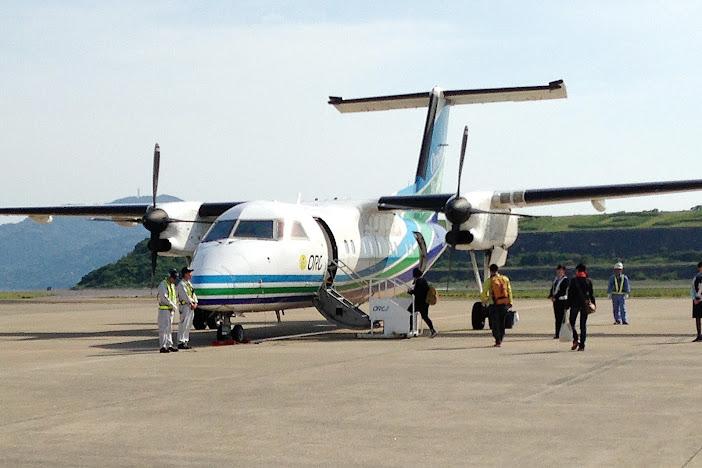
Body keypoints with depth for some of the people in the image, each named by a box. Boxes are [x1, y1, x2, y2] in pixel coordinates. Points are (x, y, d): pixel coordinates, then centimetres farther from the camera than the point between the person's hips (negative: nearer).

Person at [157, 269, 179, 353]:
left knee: (169, 329, 12)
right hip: (164, 309, -9)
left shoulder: (172, 285, 15)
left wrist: (174, 306, 2)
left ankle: (169, 345, 18)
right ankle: (162, 347, -9)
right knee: (163, 329, -9)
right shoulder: (163, 285, -13)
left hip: (171, 310, 9)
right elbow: (164, 298, -20)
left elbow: (175, 297, 20)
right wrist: (174, 306, -13)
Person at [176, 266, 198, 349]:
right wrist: (191, 304, -18)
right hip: (185, 306, -9)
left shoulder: (189, 283, 19)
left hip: (192, 306, 9)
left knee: (188, 325, 11)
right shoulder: (181, 284, -10)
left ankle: (185, 341, 17)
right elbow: (185, 295, -17)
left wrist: (195, 303, 0)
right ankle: (181, 343, -9)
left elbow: (193, 294, 14)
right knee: (183, 325, -10)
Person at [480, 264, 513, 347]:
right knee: (502, 323, 17)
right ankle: (500, 340, 24)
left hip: (494, 305, -4)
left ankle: (498, 341, -7)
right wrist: (510, 302, 17)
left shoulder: (489, 281, -9)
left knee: (495, 324, 2)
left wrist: (483, 301, 9)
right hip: (504, 304, 4)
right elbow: (509, 291, 9)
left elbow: (484, 293, -9)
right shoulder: (505, 279, 5)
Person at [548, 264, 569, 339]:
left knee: (561, 318, -6)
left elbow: (563, 291, -15)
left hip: (562, 300, -7)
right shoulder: (555, 279, 17)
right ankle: (557, 335, 9)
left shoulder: (565, 280, -7)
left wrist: (555, 297, -18)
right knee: (557, 318, 7)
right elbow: (552, 288, 14)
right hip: (555, 300, 7)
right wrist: (551, 296, -4)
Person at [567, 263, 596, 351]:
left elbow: (570, 293, -6)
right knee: (583, 325, 7)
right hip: (585, 305, 3)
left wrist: (568, 305, -2)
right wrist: (593, 303, 17)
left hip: (575, 304, -3)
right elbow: (591, 293, 5)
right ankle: (582, 346, 3)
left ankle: (575, 339, -12)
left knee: (572, 323, 9)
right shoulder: (589, 280, 2)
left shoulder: (574, 280, -5)